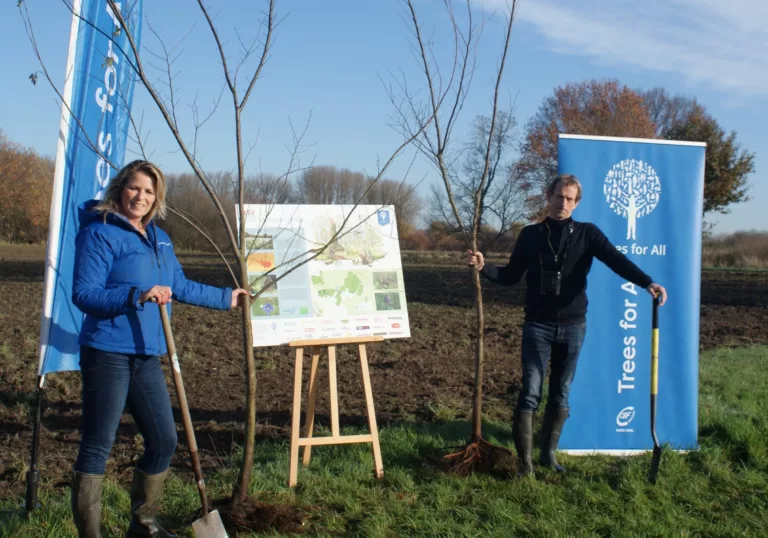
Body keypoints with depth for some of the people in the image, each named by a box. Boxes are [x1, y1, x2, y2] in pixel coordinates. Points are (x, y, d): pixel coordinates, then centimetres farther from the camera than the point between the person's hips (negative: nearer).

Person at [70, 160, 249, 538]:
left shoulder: (159, 239, 14)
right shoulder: (100, 233, -9)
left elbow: (180, 287, 25)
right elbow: (83, 294, -17)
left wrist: (225, 298, 32)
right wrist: (139, 295, -28)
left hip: (146, 357, 8)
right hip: (108, 354, -8)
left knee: (164, 440, 12)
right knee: (97, 449, -1)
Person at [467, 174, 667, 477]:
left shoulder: (587, 233, 1)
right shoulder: (530, 235, 5)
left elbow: (617, 260, -12)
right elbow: (511, 276, 9)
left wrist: (648, 283, -28)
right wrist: (483, 267, -8)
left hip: (573, 327, 1)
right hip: (537, 326, 0)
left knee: (560, 395, 10)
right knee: (531, 393, -4)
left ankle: (549, 453, 24)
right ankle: (525, 461, 0)